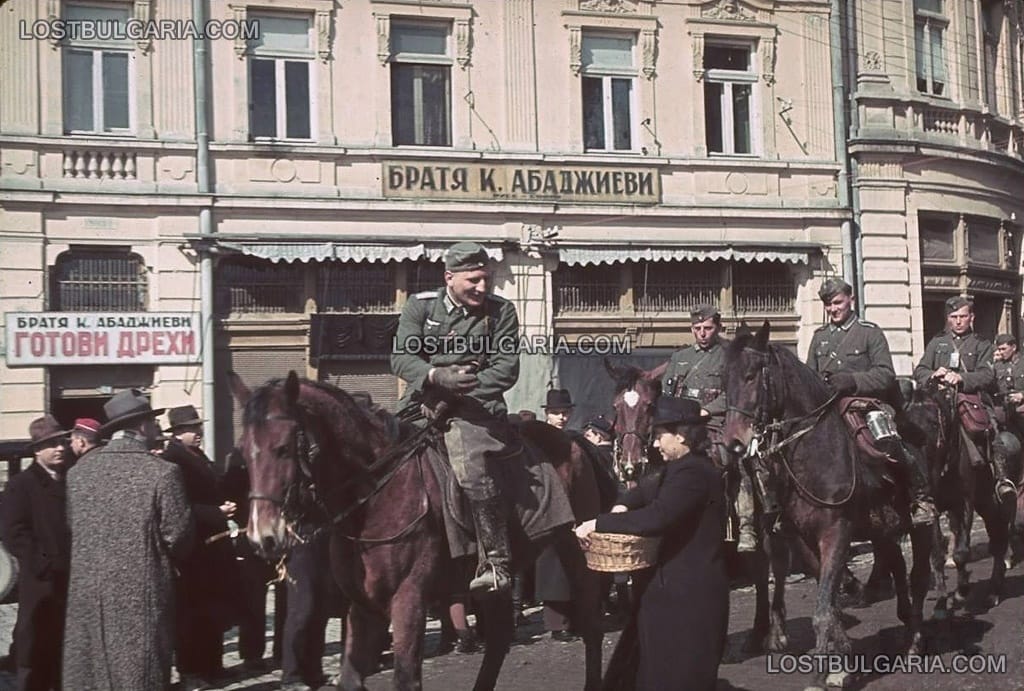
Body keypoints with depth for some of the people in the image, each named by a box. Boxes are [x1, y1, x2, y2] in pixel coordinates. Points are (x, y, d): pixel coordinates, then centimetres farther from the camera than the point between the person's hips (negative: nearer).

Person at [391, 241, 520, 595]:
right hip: (422, 399, 4)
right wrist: (437, 376, -25)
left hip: (476, 404, -3)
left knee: (471, 471, -26)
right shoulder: (420, 306, 5)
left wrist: (462, 387, -16)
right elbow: (401, 358, -4)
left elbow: (507, 368, -4)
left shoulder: (501, 311, 3)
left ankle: (496, 565, -17)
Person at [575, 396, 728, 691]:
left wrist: (599, 523, -26)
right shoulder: (684, 467, 13)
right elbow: (651, 493, 27)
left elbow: (656, 517, -33)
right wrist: (625, 505, 5)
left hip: (689, 594, -10)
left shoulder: (693, 473, -21)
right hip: (680, 588, 10)